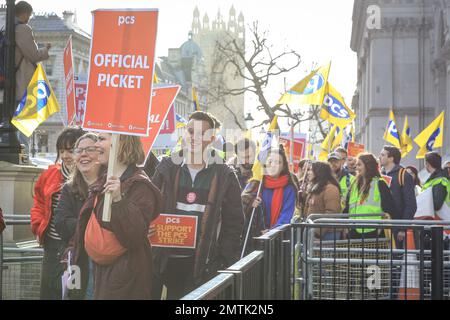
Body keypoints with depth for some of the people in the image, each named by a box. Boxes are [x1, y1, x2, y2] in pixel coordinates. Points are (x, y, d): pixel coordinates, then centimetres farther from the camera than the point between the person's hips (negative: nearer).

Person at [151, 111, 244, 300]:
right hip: (167, 261, 1)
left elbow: (233, 223, 3)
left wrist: (226, 265, -4)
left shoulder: (224, 176, 2)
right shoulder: (167, 167, 6)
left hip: (204, 265, -1)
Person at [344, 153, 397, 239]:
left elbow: (389, 206, -7)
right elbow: (347, 207, 20)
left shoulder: (380, 184, -3)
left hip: (373, 231, -6)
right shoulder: (354, 185, 17)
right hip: (354, 231, 6)